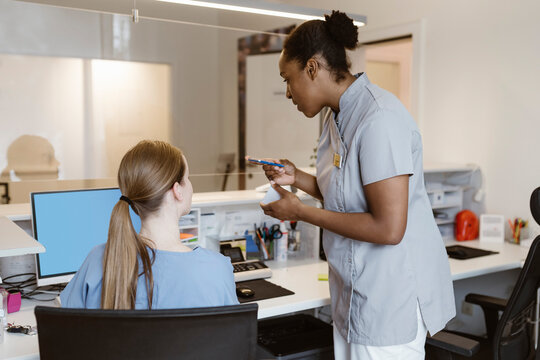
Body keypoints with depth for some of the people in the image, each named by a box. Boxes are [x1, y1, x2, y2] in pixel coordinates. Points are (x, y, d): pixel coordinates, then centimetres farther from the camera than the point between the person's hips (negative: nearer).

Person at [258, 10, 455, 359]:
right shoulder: (338, 116, 8)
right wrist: (297, 178, 3)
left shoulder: (379, 120, -22)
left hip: (391, 299, -9)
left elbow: (388, 229, -26)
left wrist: (301, 212, -18)